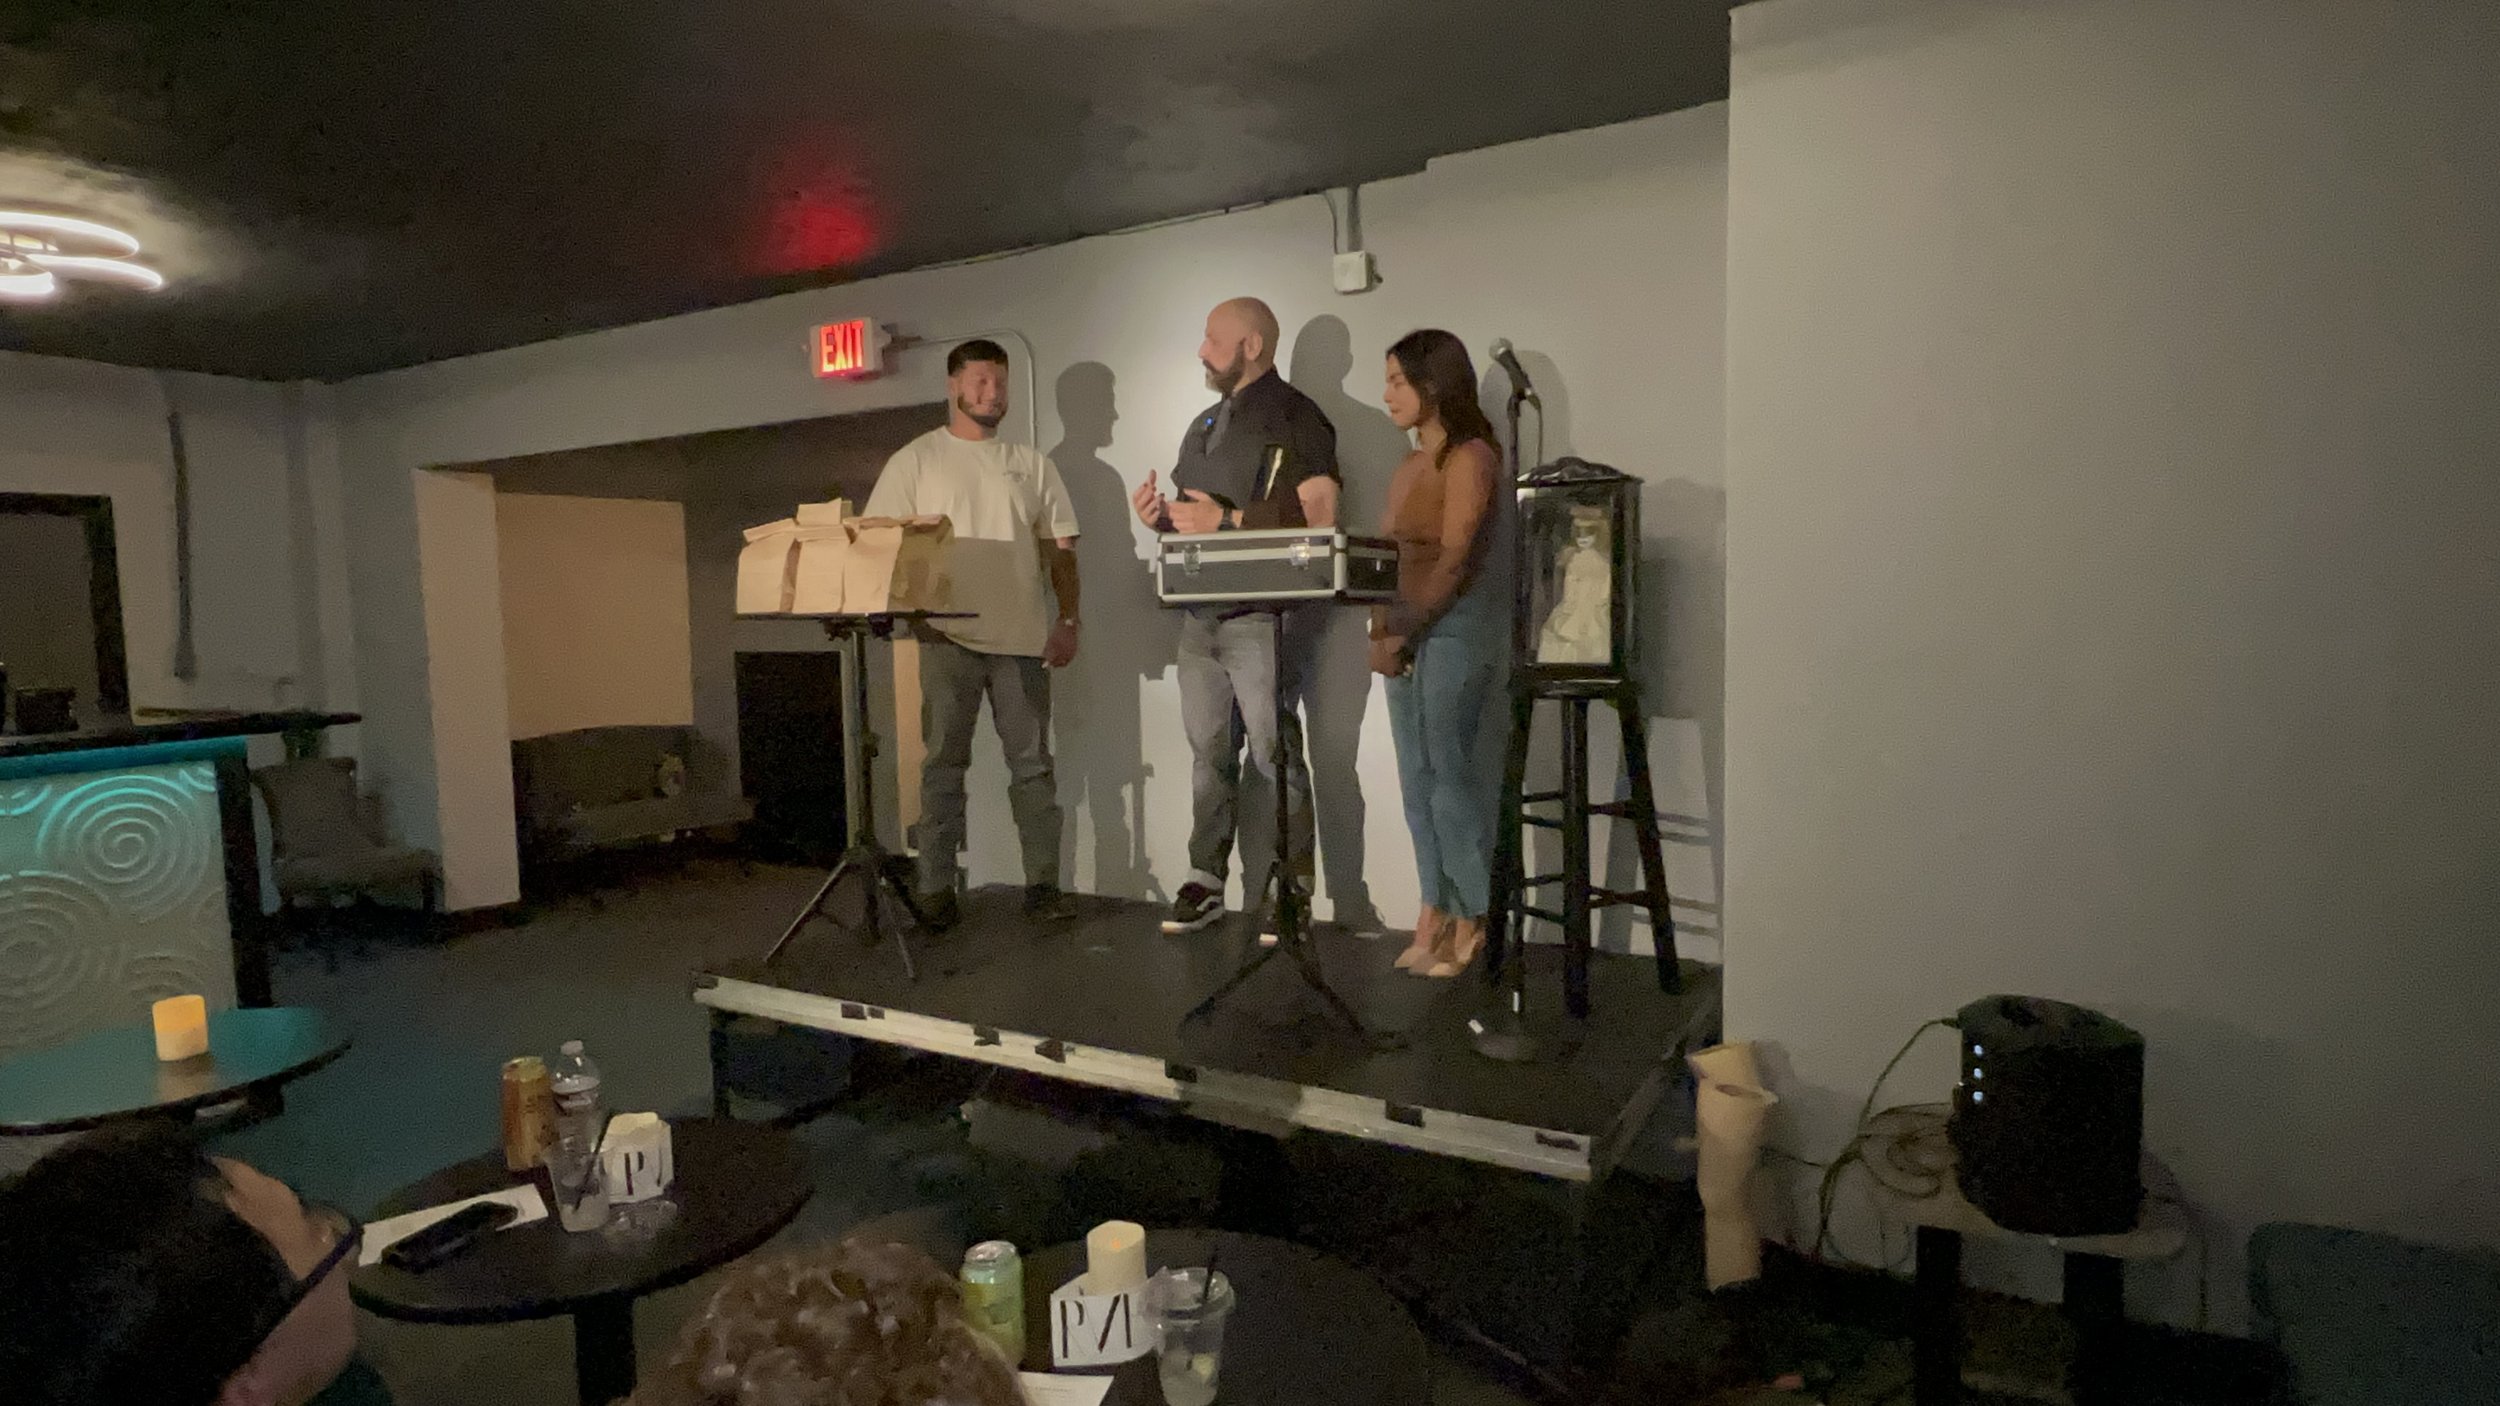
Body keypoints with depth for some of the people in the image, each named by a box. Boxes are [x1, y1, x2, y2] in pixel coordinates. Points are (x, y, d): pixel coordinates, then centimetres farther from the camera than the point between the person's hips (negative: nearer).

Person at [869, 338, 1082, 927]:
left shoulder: (1031, 464, 13)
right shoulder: (915, 461, 7)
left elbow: (1060, 548, 11)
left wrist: (1068, 620, 0)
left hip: (1023, 636, 2)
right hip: (948, 636, -2)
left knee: (1032, 763, 3)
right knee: (944, 763, 3)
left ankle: (1043, 884, 9)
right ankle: (935, 888, 10)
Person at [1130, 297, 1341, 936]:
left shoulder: (1293, 417, -4)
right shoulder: (1205, 424, 21)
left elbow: (1319, 517, -16)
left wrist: (1225, 519, -17)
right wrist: (1163, 515, 5)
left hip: (1263, 614, -8)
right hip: (1201, 613, 8)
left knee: (1275, 753, -5)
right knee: (1208, 753, 10)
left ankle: (1292, 889, 3)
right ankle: (1206, 880, 18)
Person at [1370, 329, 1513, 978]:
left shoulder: (1470, 459, -10)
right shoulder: (1407, 468, 14)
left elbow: (1454, 565, -16)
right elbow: (1389, 554, 13)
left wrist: (1402, 632, -14)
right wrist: (1381, 628, 0)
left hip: (1457, 634, -8)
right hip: (1409, 634, 8)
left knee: (1451, 777, -2)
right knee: (1416, 777, 9)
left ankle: (1472, 922, 10)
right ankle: (1434, 911, 18)